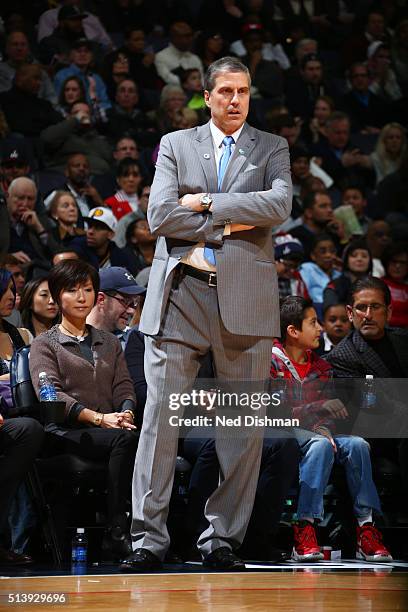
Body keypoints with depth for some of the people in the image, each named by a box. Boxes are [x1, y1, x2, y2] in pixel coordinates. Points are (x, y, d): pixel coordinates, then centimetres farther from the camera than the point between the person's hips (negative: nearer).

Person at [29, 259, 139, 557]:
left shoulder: (110, 343, 27)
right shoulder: (45, 344, 11)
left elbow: (124, 387, 15)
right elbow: (50, 394, -4)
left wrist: (126, 413, -11)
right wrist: (98, 417, -17)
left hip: (108, 429, 4)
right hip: (66, 432, -4)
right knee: (125, 439, -35)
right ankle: (117, 530, -37)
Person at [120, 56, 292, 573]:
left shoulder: (272, 149, 13)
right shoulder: (175, 145, 13)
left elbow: (278, 206, -7)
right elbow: (159, 216, -2)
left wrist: (207, 203, -6)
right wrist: (229, 223, -7)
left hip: (246, 297, 1)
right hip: (182, 292, 0)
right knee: (160, 415, -6)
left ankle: (222, 541, 8)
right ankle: (149, 539, -3)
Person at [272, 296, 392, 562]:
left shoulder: (321, 367, 15)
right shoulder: (272, 361, -4)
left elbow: (331, 412, 11)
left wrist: (323, 427, -13)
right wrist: (319, 408, -22)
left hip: (317, 433, 6)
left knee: (357, 444, -23)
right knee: (320, 445, -36)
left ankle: (366, 528, -26)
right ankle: (304, 528, -41)